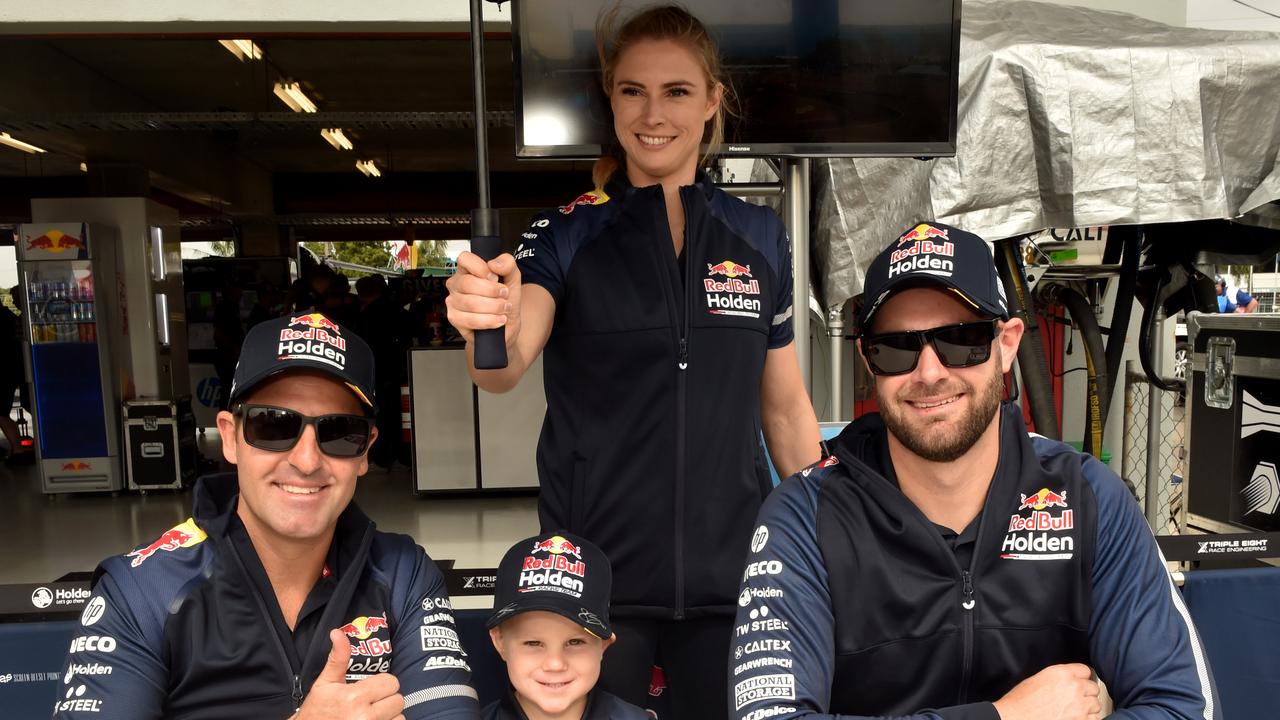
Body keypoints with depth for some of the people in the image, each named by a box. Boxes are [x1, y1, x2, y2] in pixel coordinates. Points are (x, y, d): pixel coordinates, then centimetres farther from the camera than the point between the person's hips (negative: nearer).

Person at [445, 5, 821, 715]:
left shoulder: (761, 236, 4)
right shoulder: (566, 234, -3)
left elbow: (785, 406, 10)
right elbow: (505, 369, -19)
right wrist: (488, 326, -40)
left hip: (728, 567, 2)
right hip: (596, 568, -1)